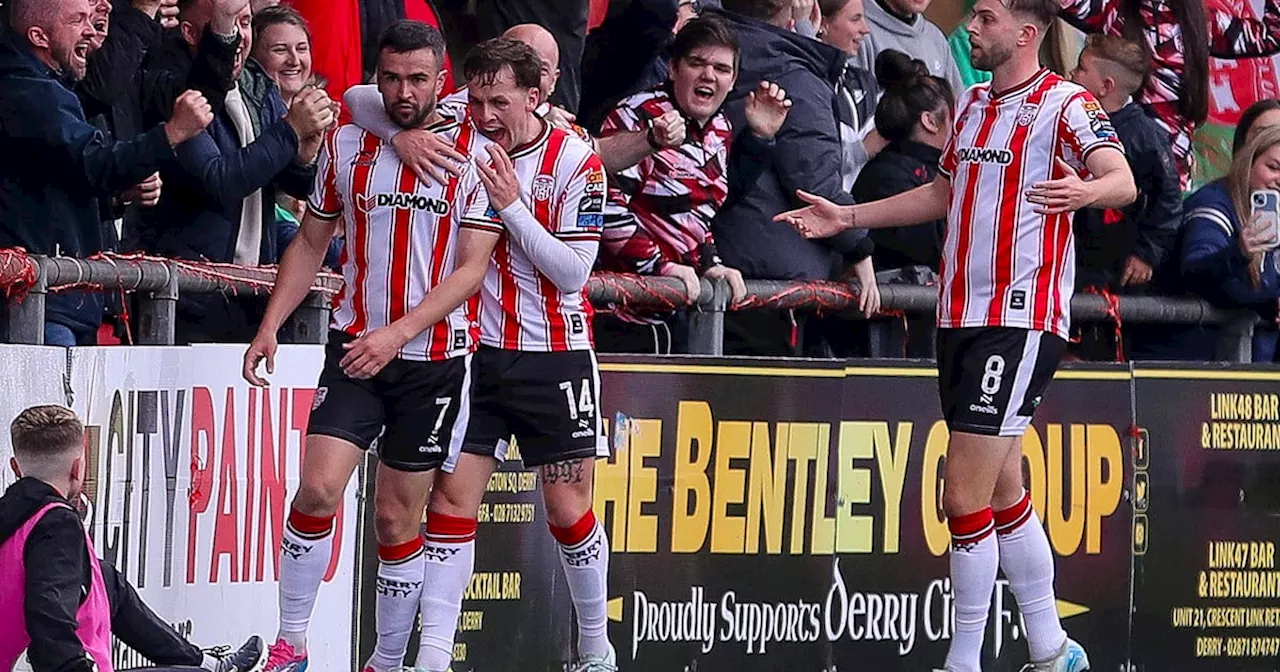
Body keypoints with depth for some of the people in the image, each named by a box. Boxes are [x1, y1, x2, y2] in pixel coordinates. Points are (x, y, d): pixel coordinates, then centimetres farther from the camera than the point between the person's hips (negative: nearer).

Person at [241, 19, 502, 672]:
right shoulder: (346, 145, 4)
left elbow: (471, 269, -10)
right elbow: (312, 242, 15)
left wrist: (398, 333, -20)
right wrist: (270, 326, 4)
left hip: (435, 356, -2)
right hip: (355, 347, 2)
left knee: (396, 518, 4)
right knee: (318, 488, -15)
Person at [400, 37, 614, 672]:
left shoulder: (575, 160, -10)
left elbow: (573, 270, -13)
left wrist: (511, 204, -21)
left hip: (554, 354, -2)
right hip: (475, 350, 2)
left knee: (568, 508, 3)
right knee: (452, 495, -5)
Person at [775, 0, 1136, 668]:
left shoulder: (1066, 105, -8)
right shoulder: (973, 103, 17)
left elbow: (1122, 181, -23)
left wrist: (1086, 189, -45)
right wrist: (847, 217, 29)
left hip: (1021, 319, -8)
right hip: (959, 314, 8)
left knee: (965, 499, -11)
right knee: (1003, 495, 12)